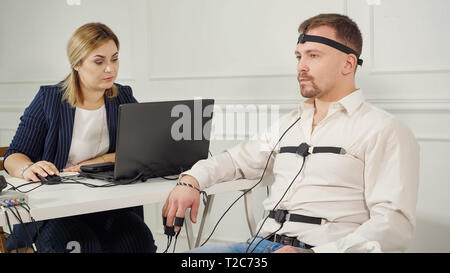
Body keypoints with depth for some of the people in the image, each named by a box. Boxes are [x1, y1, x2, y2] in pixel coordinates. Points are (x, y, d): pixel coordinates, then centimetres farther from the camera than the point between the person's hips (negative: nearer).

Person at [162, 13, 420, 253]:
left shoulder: (384, 131, -2)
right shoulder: (290, 124, 21)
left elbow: (394, 223, -12)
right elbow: (238, 159, 30)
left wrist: (316, 252, -24)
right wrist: (191, 180, 9)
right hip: (261, 243, 6)